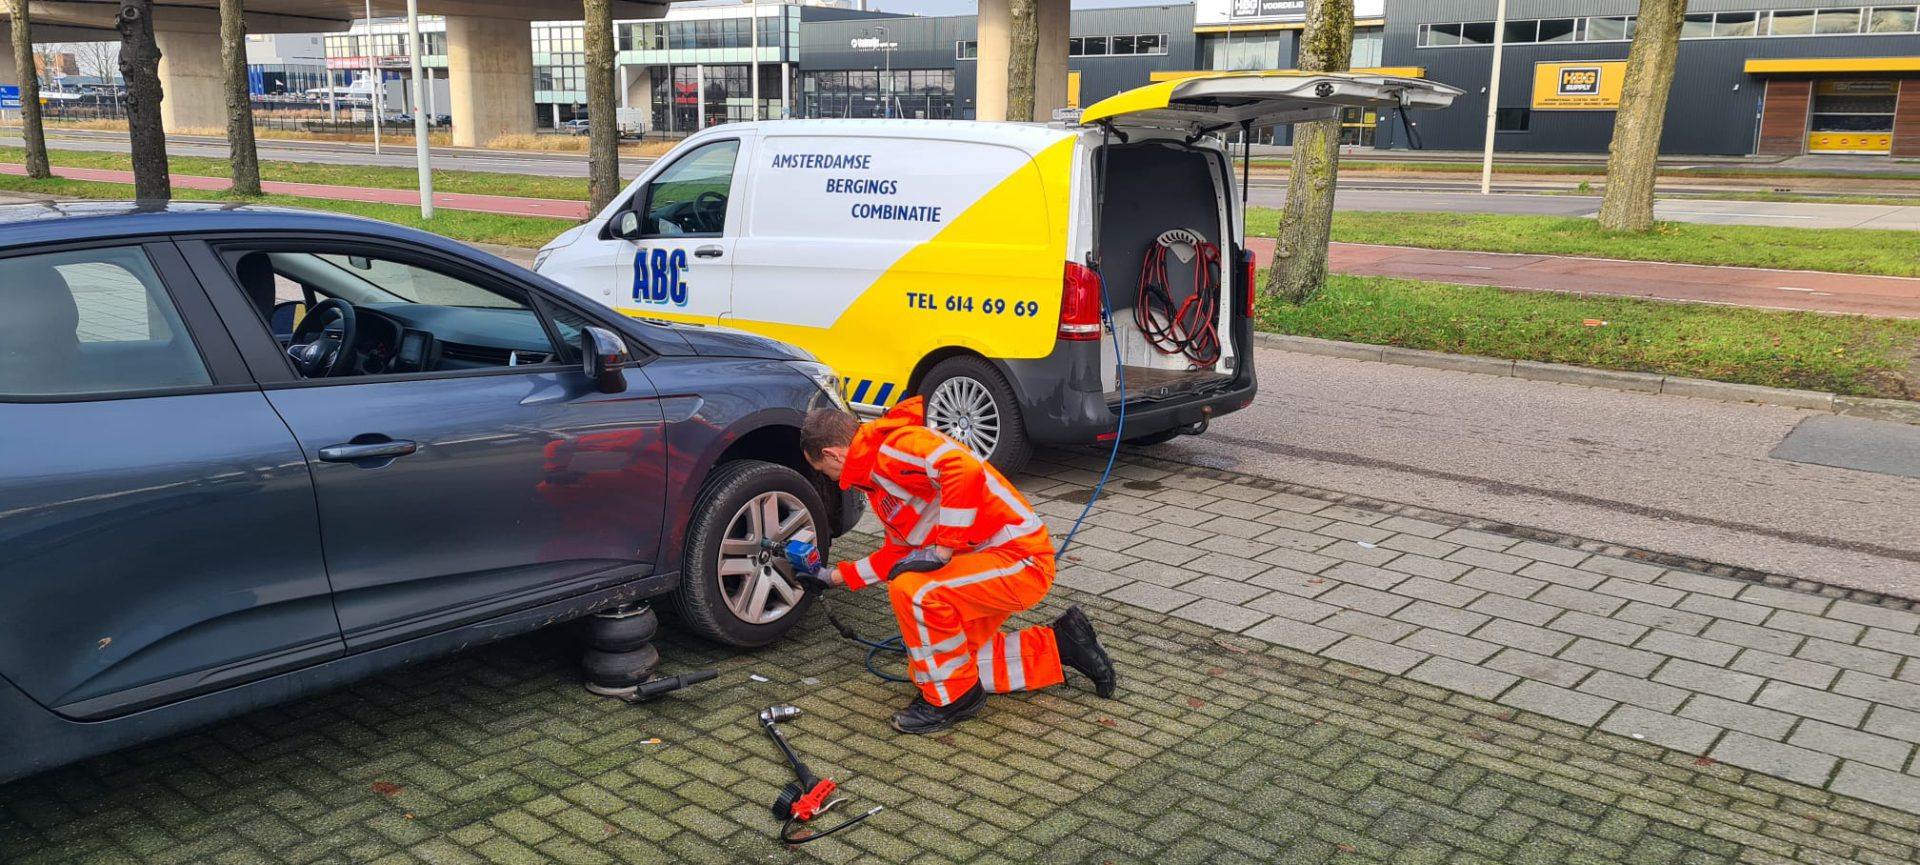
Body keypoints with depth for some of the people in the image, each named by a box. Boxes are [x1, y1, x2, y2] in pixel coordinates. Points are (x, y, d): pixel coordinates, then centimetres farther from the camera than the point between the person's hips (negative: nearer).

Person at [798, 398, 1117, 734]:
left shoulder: (893, 446, -18)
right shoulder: (877, 478, 14)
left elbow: (965, 469, -35)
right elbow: (903, 550, 23)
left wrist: (943, 548, -28)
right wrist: (840, 576, 28)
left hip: (1019, 557, -11)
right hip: (987, 563, 11)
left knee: (913, 589, -29)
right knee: (953, 657, 14)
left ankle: (953, 697, -8)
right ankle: (1059, 646, 22)